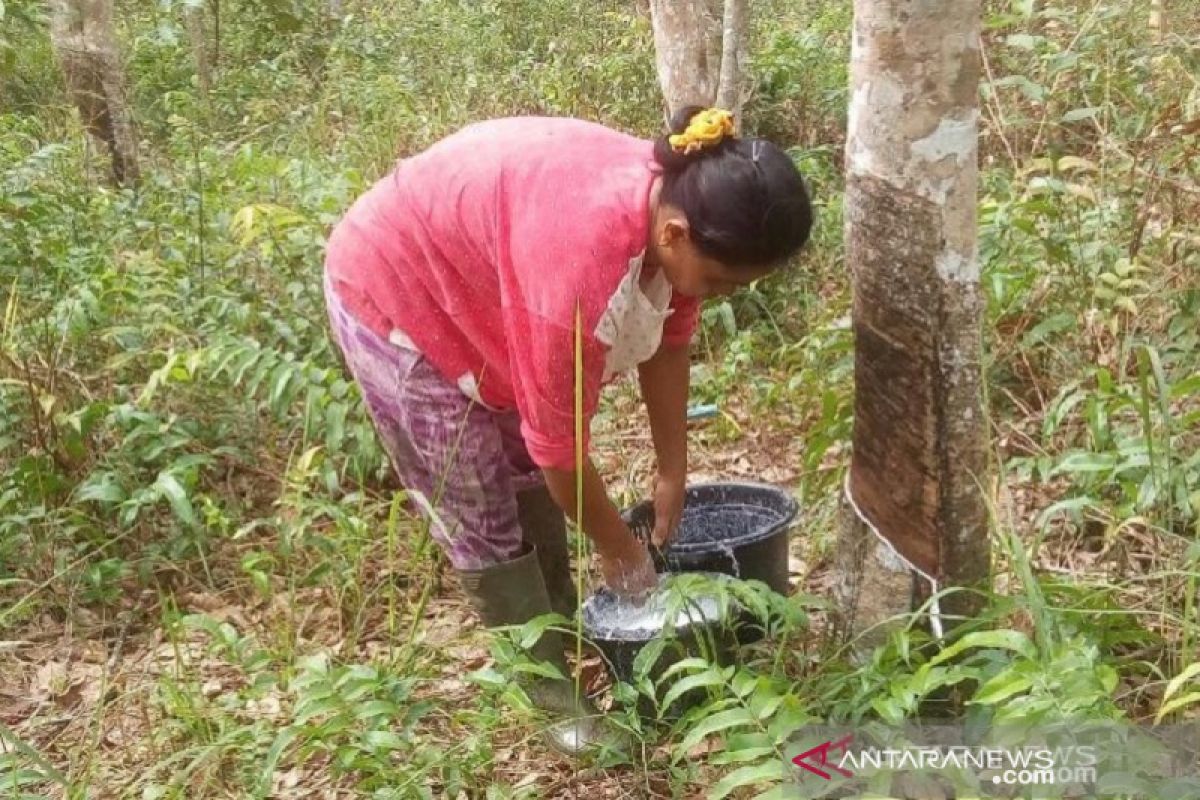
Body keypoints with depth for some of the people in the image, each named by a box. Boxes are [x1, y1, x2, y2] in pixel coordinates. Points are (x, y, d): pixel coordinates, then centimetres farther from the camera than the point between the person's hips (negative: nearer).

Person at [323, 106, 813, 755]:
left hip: (471, 272, 8)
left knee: (530, 479, 15)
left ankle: (561, 642, 33)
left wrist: (672, 471, 5)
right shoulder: (580, 267, -41)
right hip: (394, 287, -8)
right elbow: (559, 443, -28)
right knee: (483, 518, -3)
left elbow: (668, 341, 1)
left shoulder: (683, 199, -17)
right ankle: (553, 701, 11)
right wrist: (619, 550, -11)